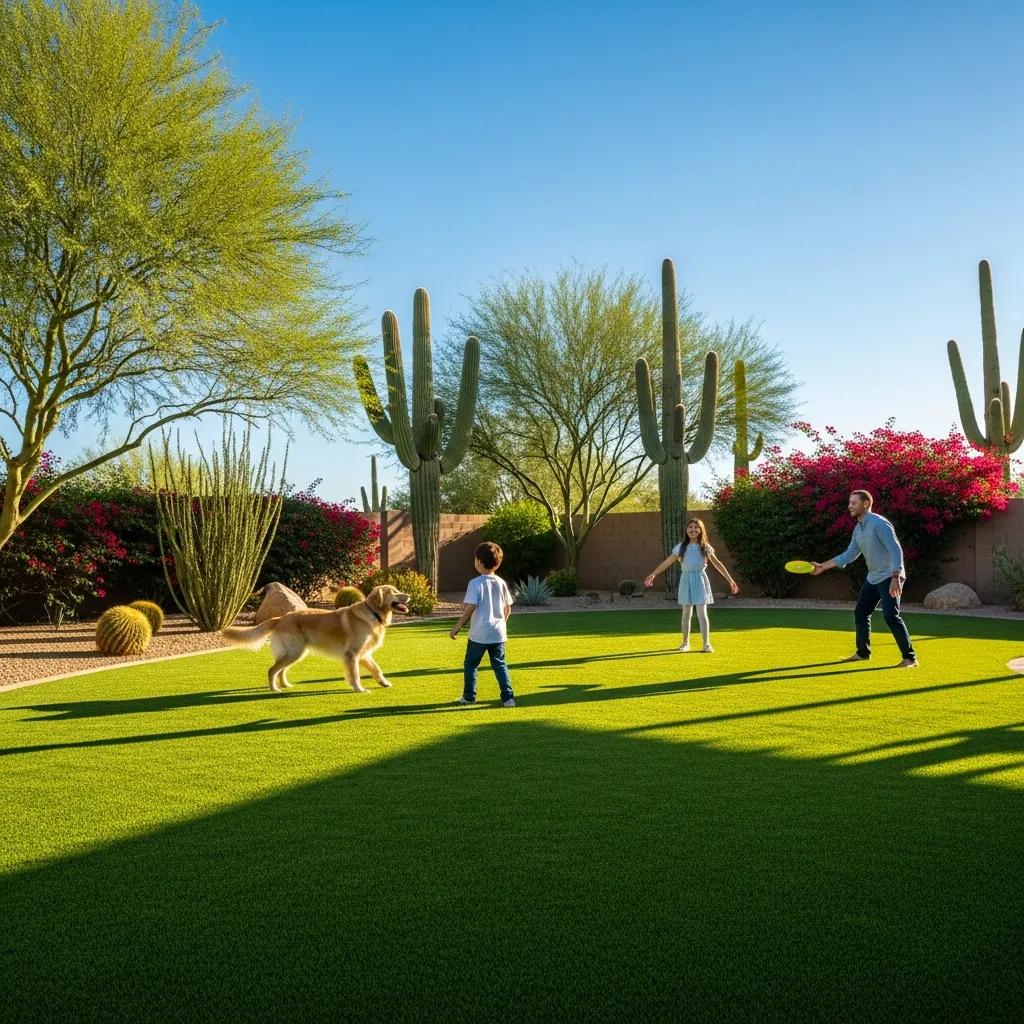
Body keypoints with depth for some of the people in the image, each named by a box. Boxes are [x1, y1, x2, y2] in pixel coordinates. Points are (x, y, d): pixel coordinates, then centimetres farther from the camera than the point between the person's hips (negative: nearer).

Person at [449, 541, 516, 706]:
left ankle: (469, 697, 18)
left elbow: (470, 607, -17)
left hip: (479, 634, -5)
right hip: (498, 633, 5)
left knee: (470, 664, 12)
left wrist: (458, 626, -9)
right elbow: (508, 607, 10)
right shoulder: (501, 583, 4)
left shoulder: (475, 583, -12)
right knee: (500, 664, 10)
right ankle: (508, 697, 3)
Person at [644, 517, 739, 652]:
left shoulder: (706, 547, 2)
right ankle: (685, 643, 20)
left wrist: (730, 580, 5)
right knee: (686, 614, 8)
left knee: (702, 613, -7)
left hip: (700, 581, -1)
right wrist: (653, 574, 0)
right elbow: (667, 562, 4)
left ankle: (706, 644, -1)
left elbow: (718, 564, 7)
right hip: (686, 580, 1)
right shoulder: (681, 547, 2)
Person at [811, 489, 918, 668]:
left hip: (889, 577, -9)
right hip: (873, 578, 9)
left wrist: (895, 578, -32)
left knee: (891, 616, -18)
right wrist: (823, 566, 14)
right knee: (860, 613, 13)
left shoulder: (879, 523, -18)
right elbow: (850, 554, 17)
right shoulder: (858, 529, 9)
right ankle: (863, 652, 28)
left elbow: (896, 550, -24)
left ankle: (910, 658, -10)